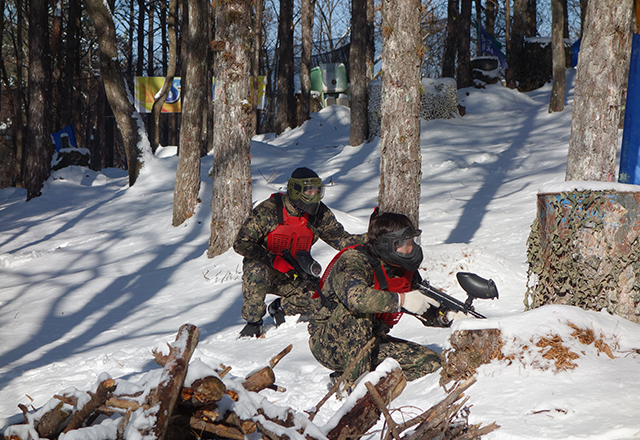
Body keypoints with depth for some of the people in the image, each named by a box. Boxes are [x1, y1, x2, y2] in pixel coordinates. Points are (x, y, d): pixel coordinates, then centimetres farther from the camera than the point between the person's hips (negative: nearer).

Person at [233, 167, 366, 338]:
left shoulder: (320, 214, -8)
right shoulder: (268, 210, -20)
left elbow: (341, 240, -5)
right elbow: (241, 243, -21)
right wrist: (274, 260, -33)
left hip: (294, 277, 4)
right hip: (264, 266, -4)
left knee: (317, 298, -21)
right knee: (257, 273, -39)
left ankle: (280, 307, 11)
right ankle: (253, 321, -14)